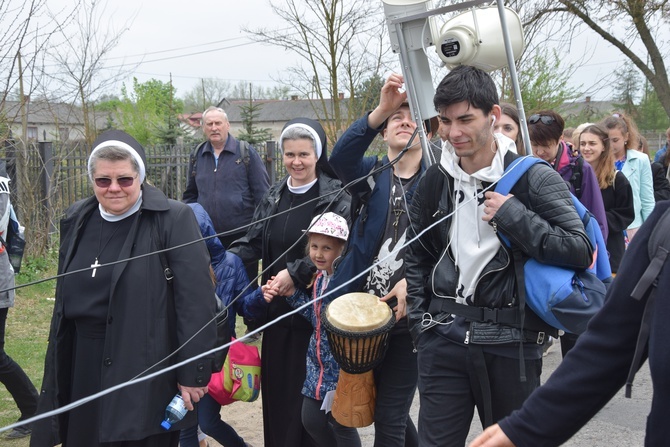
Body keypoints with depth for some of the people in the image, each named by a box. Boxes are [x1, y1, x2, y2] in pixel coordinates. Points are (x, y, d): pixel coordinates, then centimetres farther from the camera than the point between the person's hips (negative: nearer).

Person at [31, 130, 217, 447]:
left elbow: (197, 300, -14)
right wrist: (55, 370, 16)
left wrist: (194, 373, -15)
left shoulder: (173, 219, -11)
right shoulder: (76, 220, 7)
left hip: (146, 367, -5)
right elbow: (66, 297, 15)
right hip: (82, 367, 5)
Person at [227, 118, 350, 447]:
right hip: (277, 312, 5)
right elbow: (253, 242, 5)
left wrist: (296, 273, -25)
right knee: (276, 391, 10)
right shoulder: (273, 197, 11)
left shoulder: (336, 196, -7)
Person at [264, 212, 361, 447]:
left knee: (341, 423, 9)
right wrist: (291, 293, -1)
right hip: (318, 362, 8)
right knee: (311, 420, 15)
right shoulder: (318, 278, 3)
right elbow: (315, 315, 8)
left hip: (341, 364, -8)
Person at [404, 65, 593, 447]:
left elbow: (580, 251, -13)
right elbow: (417, 255, 17)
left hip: (511, 343, -3)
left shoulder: (533, 178, -8)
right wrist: (419, 320, 8)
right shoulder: (435, 181, 7)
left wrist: (513, 215, -18)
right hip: (443, 339, 3)